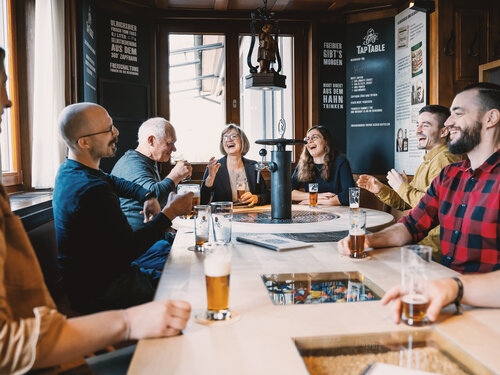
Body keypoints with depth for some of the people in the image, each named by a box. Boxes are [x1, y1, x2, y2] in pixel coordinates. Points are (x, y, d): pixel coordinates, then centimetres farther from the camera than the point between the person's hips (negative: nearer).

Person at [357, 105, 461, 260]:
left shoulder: (445, 160, -15)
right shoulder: (427, 162, 21)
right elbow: (405, 204, 21)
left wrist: (403, 188, -12)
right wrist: (380, 190, 6)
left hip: (434, 243, -10)